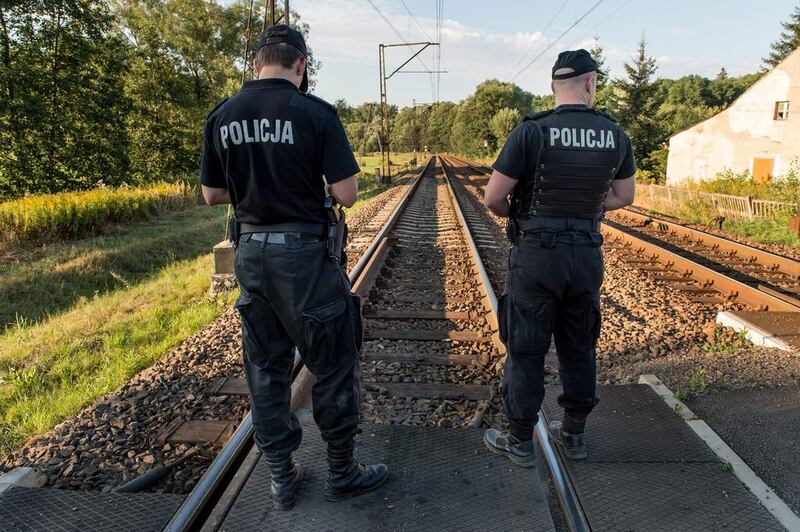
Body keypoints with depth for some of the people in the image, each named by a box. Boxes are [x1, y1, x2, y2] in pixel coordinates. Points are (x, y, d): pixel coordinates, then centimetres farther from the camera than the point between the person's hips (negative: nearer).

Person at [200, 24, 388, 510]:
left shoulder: (222, 116, 3)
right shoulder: (316, 113, -11)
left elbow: (212, 194, 10)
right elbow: (347, 195, -12)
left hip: (251, 253, 5)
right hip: (305, 254, -5)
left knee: (266, 368, 15)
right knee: (333, 365, 10)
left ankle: (282, 477, 28)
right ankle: (342, 473, 24)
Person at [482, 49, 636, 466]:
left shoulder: (531, 132, -13)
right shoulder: (615, 135, 2)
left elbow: (493, 198, -11)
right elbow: (625, 196, 14)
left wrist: (514, 214, 10)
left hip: (536, 255, -4)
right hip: (587, 255, 5)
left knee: (525, 350, 7)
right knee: (579, 348, 18)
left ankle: (519, 441, 19)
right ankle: (573, 434, 31)